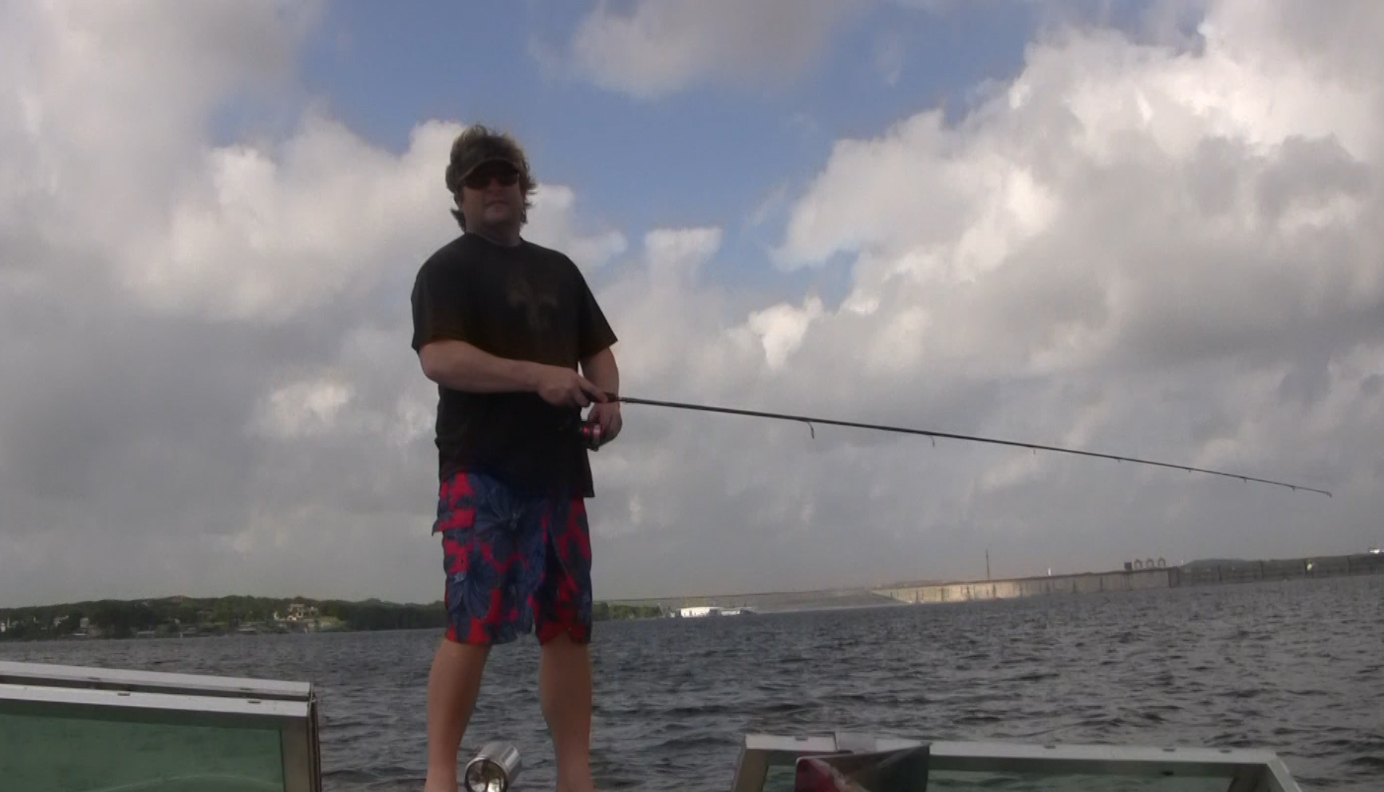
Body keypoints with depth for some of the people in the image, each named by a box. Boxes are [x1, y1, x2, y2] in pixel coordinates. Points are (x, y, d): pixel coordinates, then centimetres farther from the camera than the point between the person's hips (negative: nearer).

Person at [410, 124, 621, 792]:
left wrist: (606, 398, 1)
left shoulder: (559, 271, 22)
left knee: (569, 627, 5)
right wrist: (538, 376, -21)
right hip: (482, 470, -6)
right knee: (473, 626, -12)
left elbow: (598, 349, 24)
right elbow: (438, 357, -13)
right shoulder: (448, 269, 2)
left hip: (558, 469, 6)